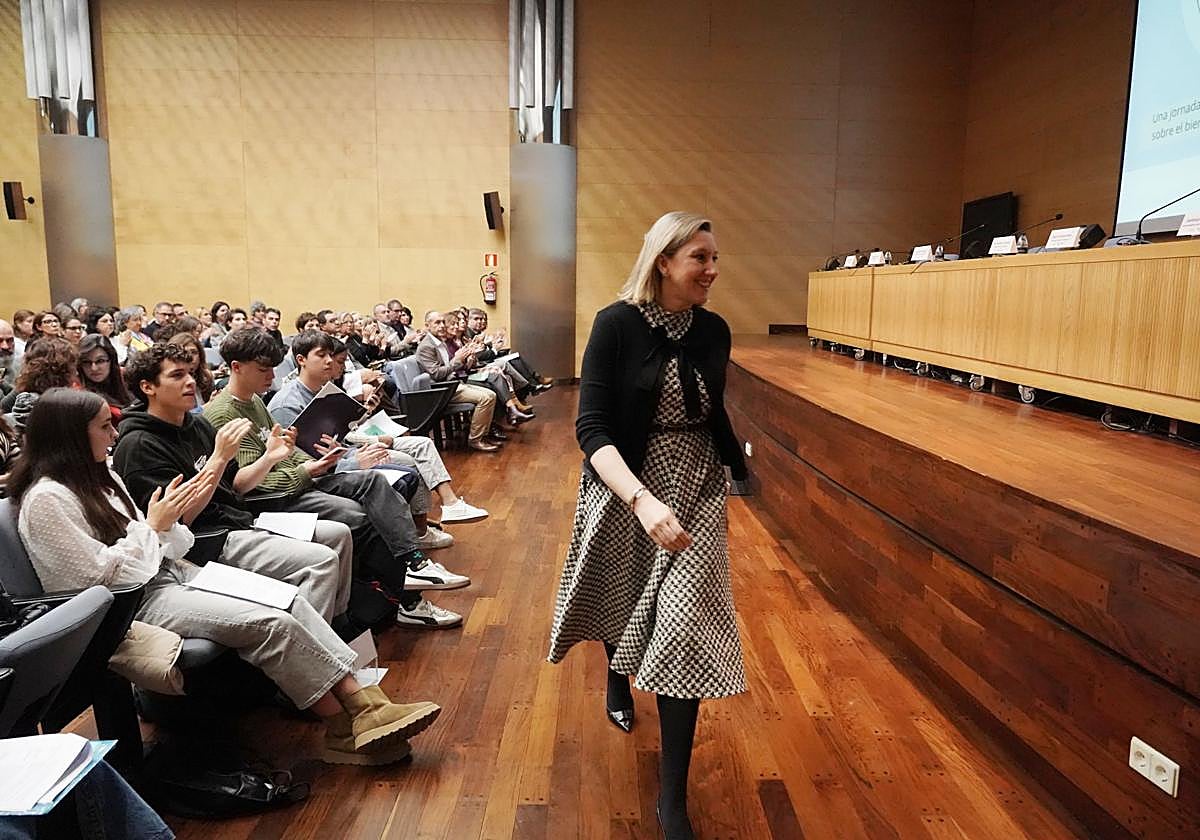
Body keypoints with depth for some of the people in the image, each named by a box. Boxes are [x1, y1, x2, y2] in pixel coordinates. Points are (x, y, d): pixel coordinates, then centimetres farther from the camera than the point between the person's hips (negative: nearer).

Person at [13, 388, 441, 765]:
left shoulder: (98, 477, 14)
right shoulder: (46, 499, -13)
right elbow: (98, 575, -17)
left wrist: (172, 515, -2)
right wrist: (153, 524, -10)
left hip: (166, 575, 9)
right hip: (130, 605, -9)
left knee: (291, 600, -11)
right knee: (272, 624, -25)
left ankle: (363, 701, -17)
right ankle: (347, 729, -15)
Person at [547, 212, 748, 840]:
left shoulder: (714, 330, -3)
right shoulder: (617, 323, -17)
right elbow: (591, 428, -24)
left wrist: (737, 466, 23)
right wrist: (643, 500, -38)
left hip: (696, 490, 2)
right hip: (625, 488, -2)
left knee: (685, 624, -6)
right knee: (622, 603, 21)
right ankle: (618, 682, 59)